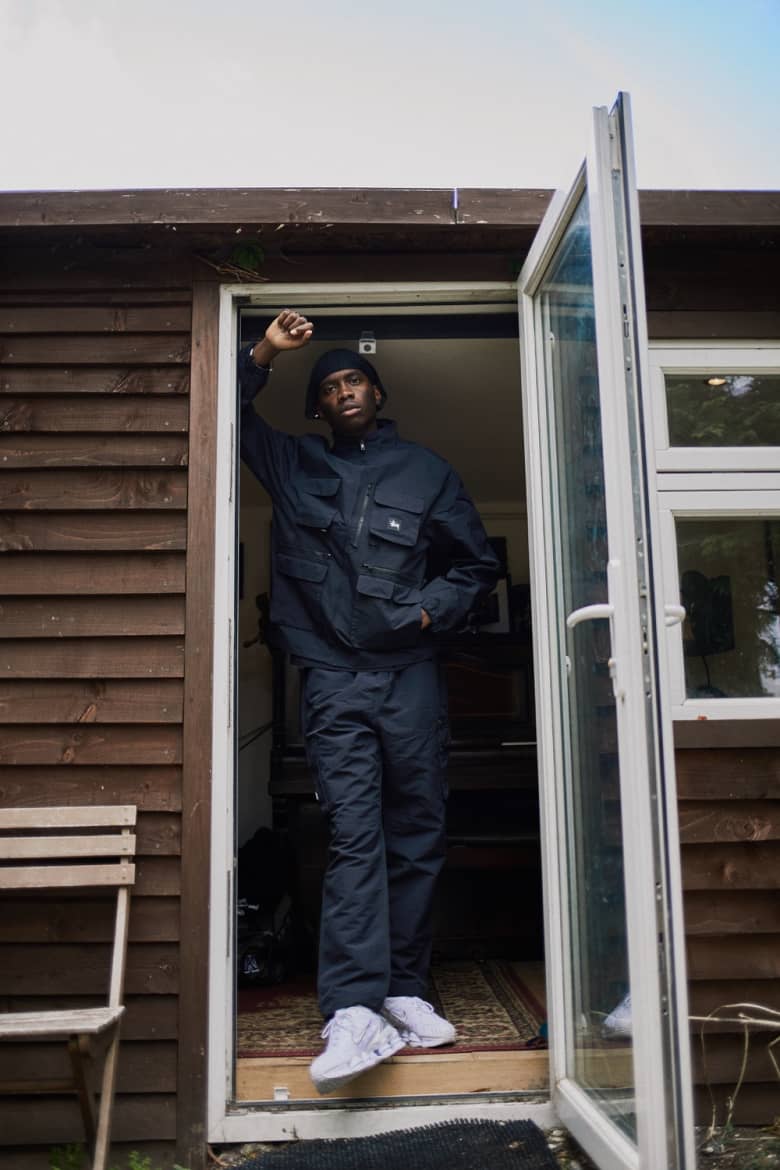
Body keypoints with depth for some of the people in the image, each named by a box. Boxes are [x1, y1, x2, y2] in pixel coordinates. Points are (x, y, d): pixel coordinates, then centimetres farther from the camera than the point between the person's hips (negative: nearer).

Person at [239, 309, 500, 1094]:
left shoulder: (425, 472, 13)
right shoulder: (293, 465, 14)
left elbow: (478, 563, 15)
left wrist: (433, 609, -2)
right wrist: (264, 353, 3)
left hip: (410, 675, 2)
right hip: (333, 680, -1)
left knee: (417, 838, 4)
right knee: (353, 837, -9)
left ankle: (404, 993, 16)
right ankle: (354, 1013, -10)